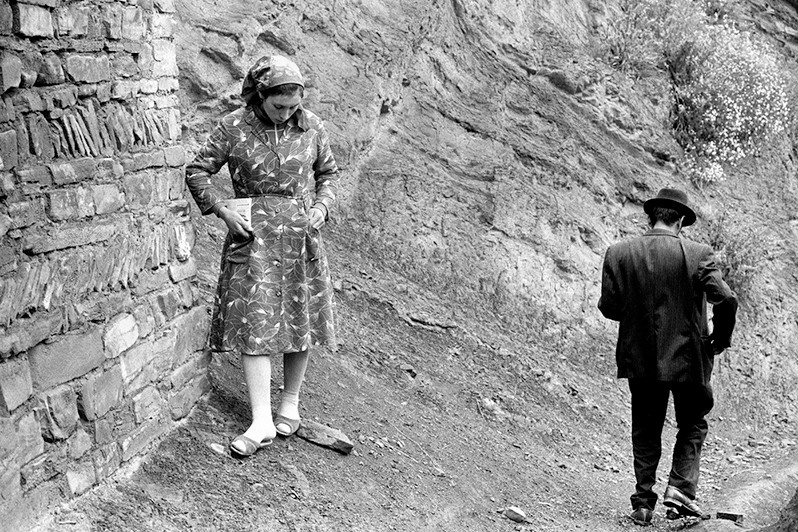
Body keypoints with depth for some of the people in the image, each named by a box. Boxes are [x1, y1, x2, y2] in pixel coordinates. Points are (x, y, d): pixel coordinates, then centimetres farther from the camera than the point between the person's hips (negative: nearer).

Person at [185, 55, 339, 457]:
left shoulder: (311, 126, 1)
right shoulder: (234, 127, -6)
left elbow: (328, 173, 16)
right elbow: (197, 171, 1)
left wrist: (321, 208, -1)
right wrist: (222, 210, -10)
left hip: (301, 238, 3)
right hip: (252, 237, -2)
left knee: (301, 322, 7)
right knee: (253, 325, -8)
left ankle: (290, 404, 26)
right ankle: (261, 423, -6)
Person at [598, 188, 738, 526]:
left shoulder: (618, 253, -6)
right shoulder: (698, 255, -11)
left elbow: (608, 307, -6)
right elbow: (726, 300, -18)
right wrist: (721, 337, -1)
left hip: (639, 358, 2)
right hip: (688, 357, -2)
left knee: (645, 431, 16)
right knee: (692, 425, 18)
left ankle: (643, 504, 15)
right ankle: (680, 490, 3)